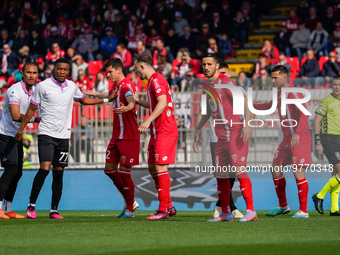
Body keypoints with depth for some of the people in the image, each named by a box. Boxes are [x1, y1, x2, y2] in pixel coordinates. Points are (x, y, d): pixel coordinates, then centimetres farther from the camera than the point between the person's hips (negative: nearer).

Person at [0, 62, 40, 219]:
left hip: (16, 135, 9)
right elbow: (16, 116, -25)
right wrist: (35, 119, -21)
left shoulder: (35, 91, 7)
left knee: (17, 173, 6)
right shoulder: (15, 90, -19)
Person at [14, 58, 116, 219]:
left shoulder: (72, 86, 9)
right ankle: (31, 205, -7)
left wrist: (106, 100, 25)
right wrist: (21, 129, -1)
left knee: (59, 173, 3)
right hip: (46, 133, -5)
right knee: (45, 168, -18)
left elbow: (83, 100, 29)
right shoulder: (43, 86, -5)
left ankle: (54, 210, 7)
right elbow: (32, 109, 1)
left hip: (63, 136, 5)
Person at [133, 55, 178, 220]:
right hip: (157, 132, 10)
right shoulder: (153, 81, 20)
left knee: (160, 167, -11)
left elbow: (163, 103, -23)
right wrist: (137, 101, 38)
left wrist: (148, 121, -28)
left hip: (165, 131, -10)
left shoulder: (156, 79, -11)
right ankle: (169, 206, 15)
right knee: (152, 168, 11)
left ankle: (163, 210, -10)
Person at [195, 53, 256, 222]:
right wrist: (199, 128, 26)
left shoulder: (225, 82, -10)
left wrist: (247, 124, -27)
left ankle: (251, 211, -14)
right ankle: (225, 213, 14)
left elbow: (243, 101, -17)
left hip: (235, 132, -8)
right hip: (221, 135, 8)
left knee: (239, 169, -14)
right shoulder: (207, 85, 14)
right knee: (220, 173, 7)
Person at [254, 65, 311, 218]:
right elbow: (269, 106, 34)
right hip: (287, 140, 9)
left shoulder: (293, 94, -14)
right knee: (276, 170, 10)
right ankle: (283, 206, 24)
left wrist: (297, 134, -34)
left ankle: (303, 211, -5)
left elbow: (304, 114, -24)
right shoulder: (279, 94, 13)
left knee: (298, 172, -11)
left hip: (300, 139, -9)